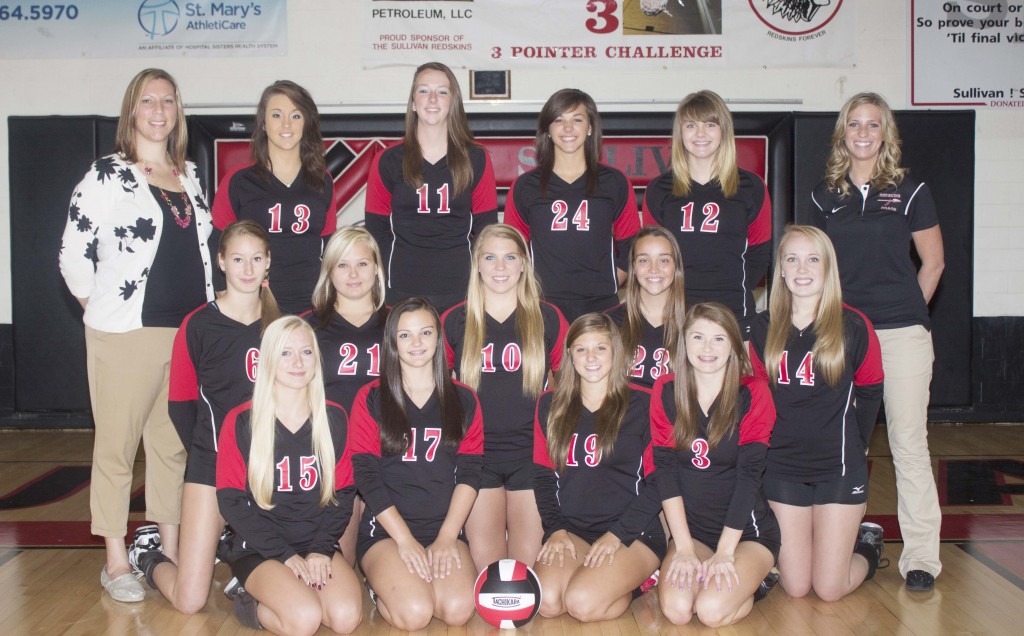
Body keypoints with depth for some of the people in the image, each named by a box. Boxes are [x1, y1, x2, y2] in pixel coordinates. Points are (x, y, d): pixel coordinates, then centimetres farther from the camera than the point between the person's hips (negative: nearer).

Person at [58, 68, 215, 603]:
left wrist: (204, 316, 14)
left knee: (173, 444, 12)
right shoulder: (108, 174, -3)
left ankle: (171, 550, 24)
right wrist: (101, 308, 0)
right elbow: (74, 253, -4)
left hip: (190, 332, 5)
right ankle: (116, 563, 13)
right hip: (127, 334, -5)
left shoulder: (189, 176, 14)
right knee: (117, 445, 3)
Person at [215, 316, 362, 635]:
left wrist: (321, 549, -10)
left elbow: (342, 493, 5)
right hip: (259, 549, -3)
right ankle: (251, 604, 2)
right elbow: (231, 501, -6)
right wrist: (284, 554, -13)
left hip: (317, 545, 3)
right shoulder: (241, 421, -5)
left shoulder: (334, 418, 4)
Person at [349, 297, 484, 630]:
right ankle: (381, 587, 7)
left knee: (458, 609, -24)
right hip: (386, 529, -2)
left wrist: (447, 537, -9)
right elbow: (366, 475, -4)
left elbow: (470, 473, 3)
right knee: (415, 613, -26)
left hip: (445, 529, 2)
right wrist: (405, 540, -12)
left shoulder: (463, 400, 10)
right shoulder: (371, 399, 3)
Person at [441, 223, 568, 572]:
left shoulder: (549, 319, 7)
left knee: (529, 562, -4)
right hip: (476, 454, 0)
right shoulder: (453, 322, 8)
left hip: (533, 454, 0)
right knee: (485, 562, -4)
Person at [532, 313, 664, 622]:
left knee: (582, 603, -27)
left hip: (633, 532, -3)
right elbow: (543, 475, 11)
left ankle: (637, 581, 3)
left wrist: (618, 534, -12)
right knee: (547, 602, -24)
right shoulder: (550, 405, 12)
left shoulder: (642, 404, 1)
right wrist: (556, 529, -4)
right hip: (571, 529, 4)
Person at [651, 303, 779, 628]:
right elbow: (665, 469, -5)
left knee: (711, 610, -24)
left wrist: (724, 552, -17)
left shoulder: (753, 394, -9)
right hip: (691, 528, 2)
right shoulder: (666, 391, -2)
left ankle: (755, 580, 7)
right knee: (676, 608, -23)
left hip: (746, 530, -2)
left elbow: (748, 475, -13)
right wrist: (684, 548, -11)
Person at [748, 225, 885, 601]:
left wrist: (853, 446, 8)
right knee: (795, 588, 4)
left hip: (839, 466, -2)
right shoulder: (764, 329, 0)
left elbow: (869, 392, 4)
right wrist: (776, 441, 4)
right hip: (783, 467, 3)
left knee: (829, 590, -2)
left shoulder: (853, 326, -7)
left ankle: (867, 547, 31)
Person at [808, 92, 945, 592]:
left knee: (908, 441, -2)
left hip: (901, 334, -3)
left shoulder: (909, 191, 2)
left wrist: (907, 310, 4)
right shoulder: (824, 196, 10)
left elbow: (933, 261, 7)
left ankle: (921, 557, 5)